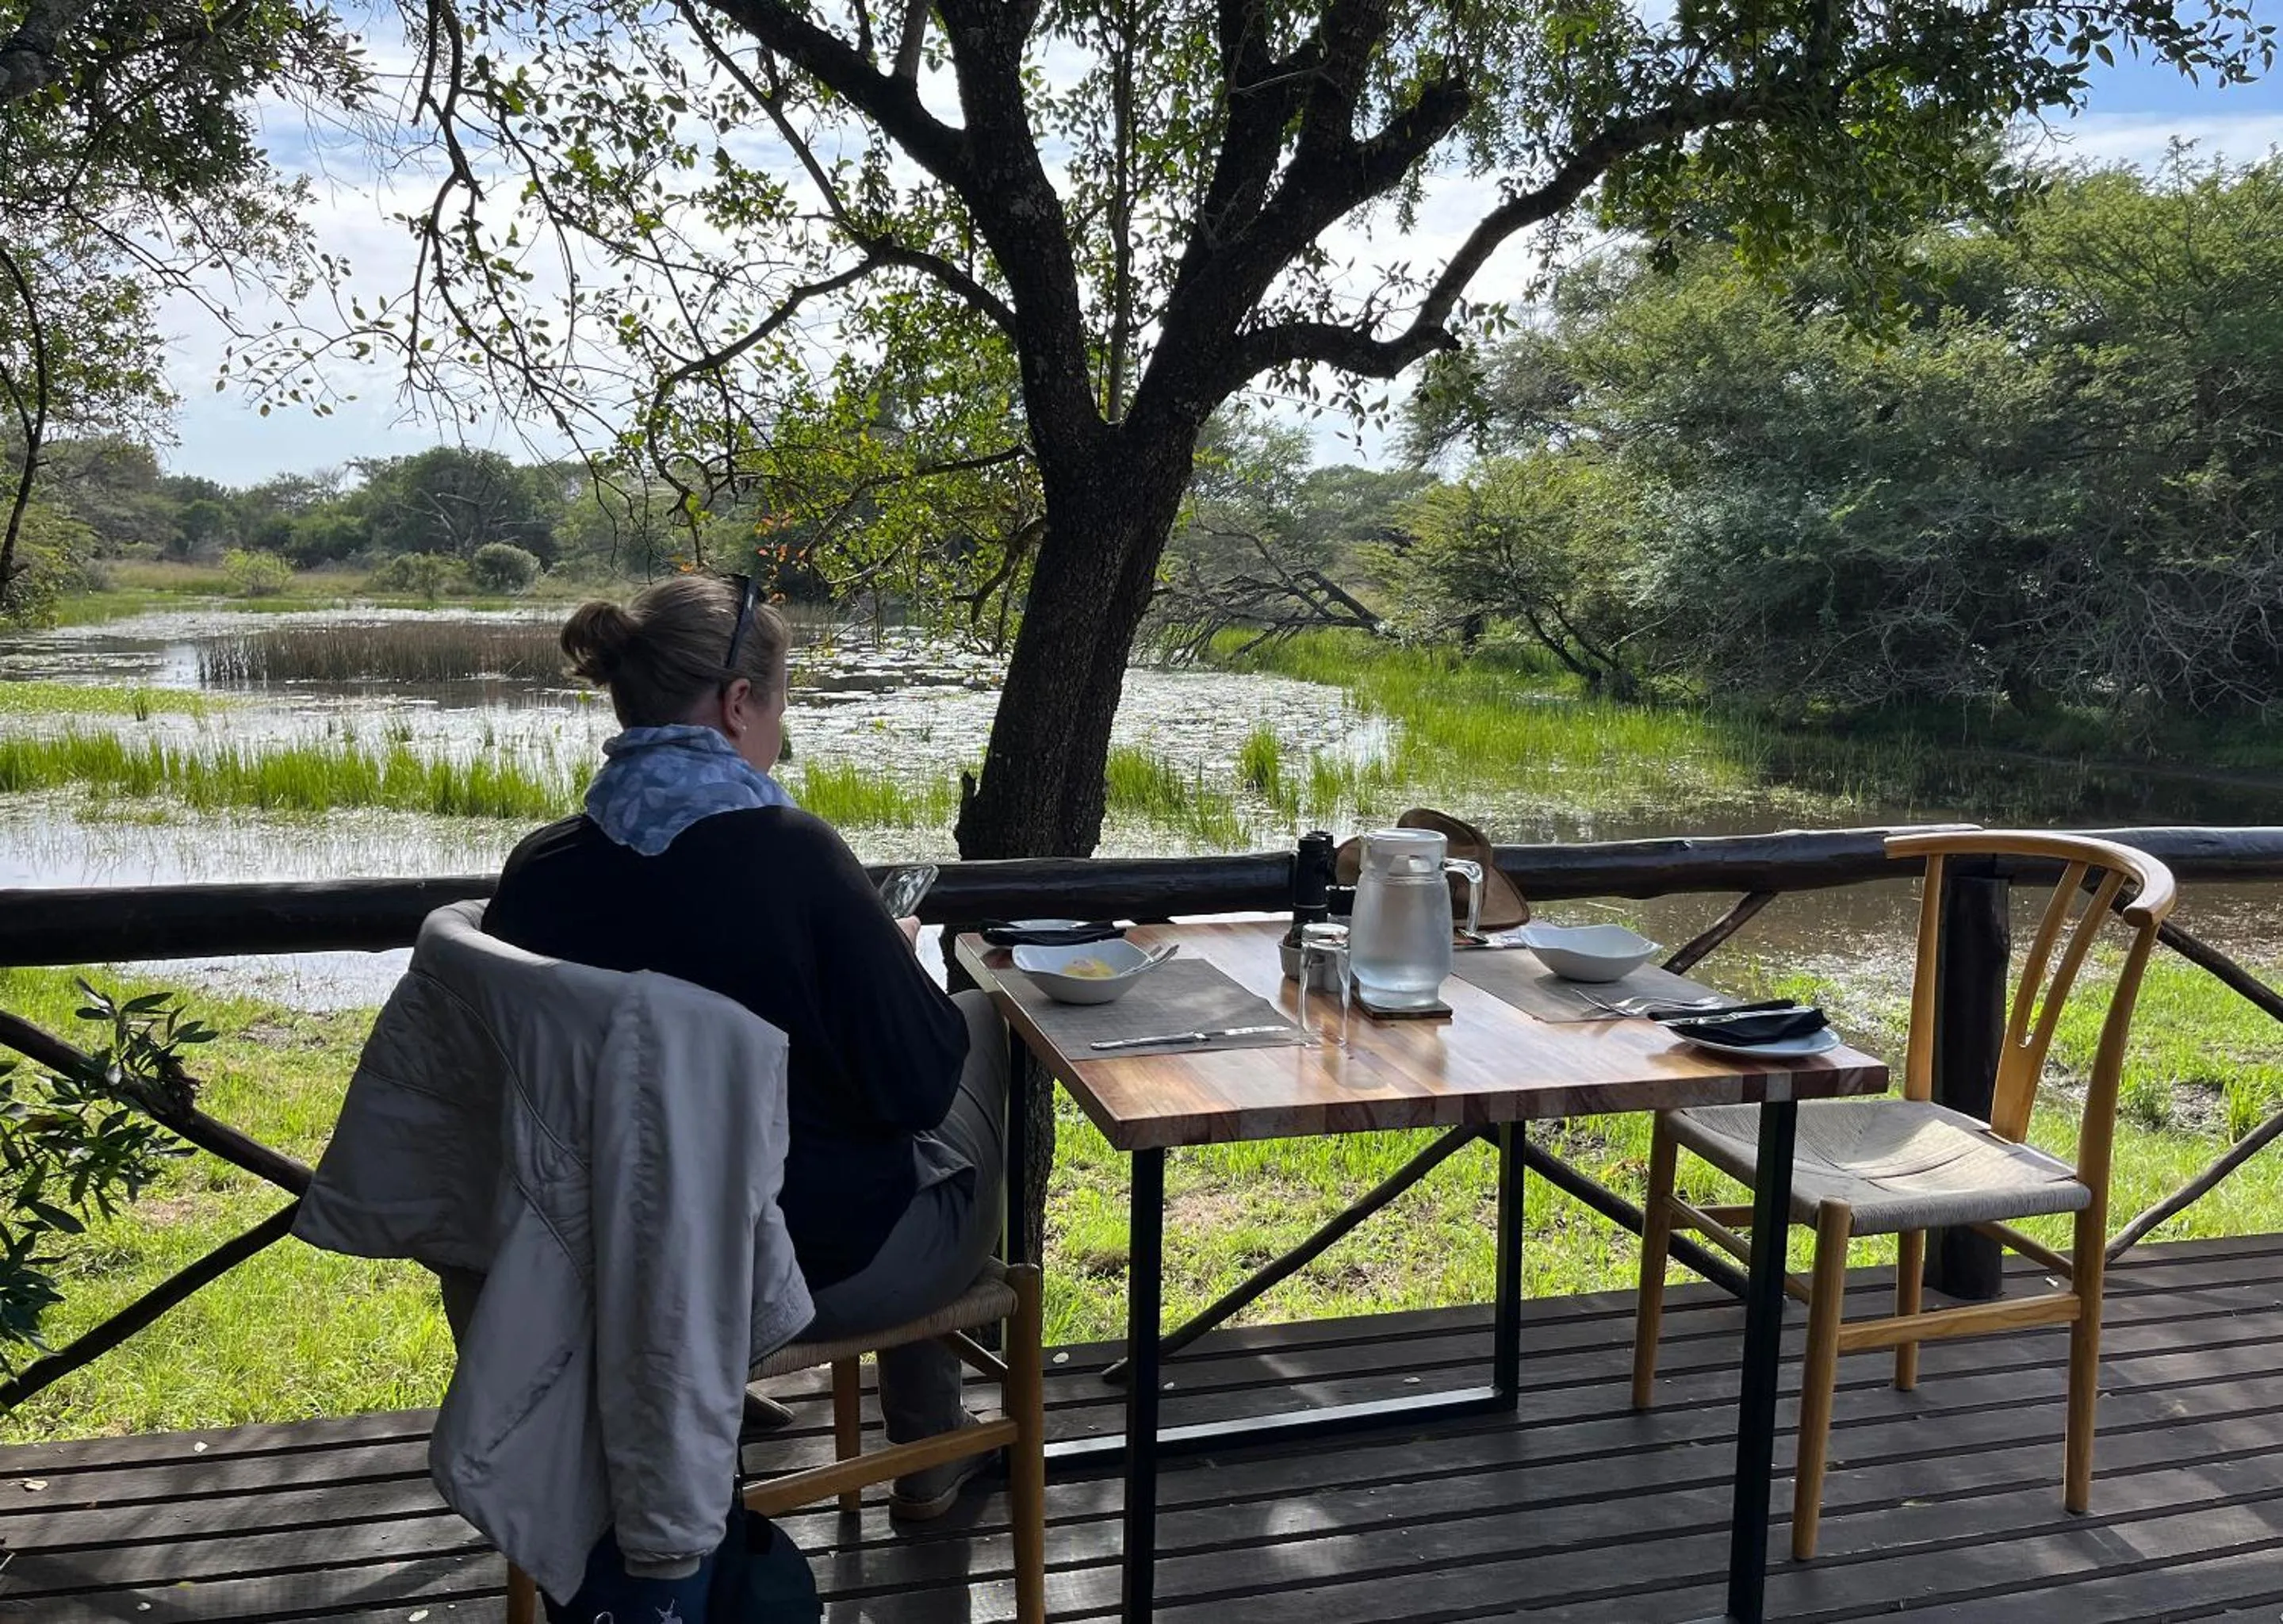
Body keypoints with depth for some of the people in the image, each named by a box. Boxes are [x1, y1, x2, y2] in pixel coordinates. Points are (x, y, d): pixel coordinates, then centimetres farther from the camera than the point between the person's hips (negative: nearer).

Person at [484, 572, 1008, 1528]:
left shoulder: (537, 871, -8)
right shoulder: (789, 853, -23)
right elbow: (914, 1084, -19)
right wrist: (897, 964, 1)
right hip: (826, 1271, -5)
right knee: (983, 1024, 20)